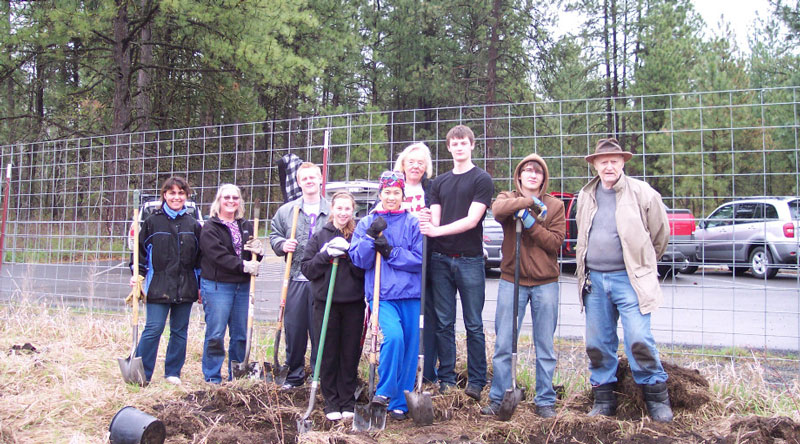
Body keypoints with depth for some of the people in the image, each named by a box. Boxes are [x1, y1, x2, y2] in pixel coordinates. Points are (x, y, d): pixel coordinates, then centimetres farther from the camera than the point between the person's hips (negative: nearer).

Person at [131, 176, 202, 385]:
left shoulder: (193, 225, 9)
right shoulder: (152, 221, 2)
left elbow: (199, 257, 14)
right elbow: (141, 250, 6)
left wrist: (200, 285, 11)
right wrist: (137, 274, -4)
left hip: (185, 287, 3)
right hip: (158, 287, -3)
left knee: (180, 331, 9)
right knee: (153, 329, -6)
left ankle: (173, 373, 20)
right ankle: (142, 374, 5)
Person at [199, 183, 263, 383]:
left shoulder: (246, 226, 16)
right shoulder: (210, 227, -3)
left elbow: (254, 258, 19)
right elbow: (218, 256, -16)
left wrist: (258, 252, -5)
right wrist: (243, 266, -21)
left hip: (242, 286, 6)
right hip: (217, 286, -6)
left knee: (241, 334, 10)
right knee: (215, 334, -3)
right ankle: (212, 377, 8)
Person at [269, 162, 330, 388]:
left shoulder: (332, 211, 4)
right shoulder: (286, 210, 10)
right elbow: (274, 235, 17)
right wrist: (282, 244, -3)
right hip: (295, 279, 2)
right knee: (294, 329, 7)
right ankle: (294, 374, 21)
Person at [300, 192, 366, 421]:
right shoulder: (319, 236, 7)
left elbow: (365, 270, -3)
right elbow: (307, 269, 3)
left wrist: (349, 252, -15)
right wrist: (326, 254, -11)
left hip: (353, 303, 0)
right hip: (325, 302, 0)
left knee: (350, 355, 6)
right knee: (328, 355, 5)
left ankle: (348, 402, 18)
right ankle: (331, 402, 16)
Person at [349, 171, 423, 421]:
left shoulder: (413, 223, 6)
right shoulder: (366, 223, 9)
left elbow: (420, 259, -3)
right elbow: (359, 260, 1)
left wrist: (390, 252, -12)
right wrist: (371, 236, -12)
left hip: (410, 295, 2)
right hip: (381, 294, -1)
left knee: (409, 347, 5)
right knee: (394, 336, -26)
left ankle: (401, 403, 21)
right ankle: (385, 391, -6)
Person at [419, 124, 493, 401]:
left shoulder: (482, 179, 1)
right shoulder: (439, 183, 17)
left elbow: (471, 220, -10)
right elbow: (434, 219, 9)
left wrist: (438, 230, -19)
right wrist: (428, 227, -14)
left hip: (469, 260, -4)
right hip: (440, 259, 4)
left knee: (474, 325, 2)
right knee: (444, 323, 6)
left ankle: (476, 381, 9)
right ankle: (446, 378, 15)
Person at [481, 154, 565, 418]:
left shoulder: (555, 205, 9)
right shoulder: (508, 198, 7)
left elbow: (556, 242, -3)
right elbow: (498, 209, -18)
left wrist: (530, 223, -13)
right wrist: (530, 200, -16)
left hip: (545, 283, 1)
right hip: (511, 281, 0)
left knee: (545, 346, 6)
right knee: (503, 344, 0)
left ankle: (545, 401, 16)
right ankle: (498, 399, 10)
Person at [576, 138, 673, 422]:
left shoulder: (642, 193, -4)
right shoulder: (586, 196, 10)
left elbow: (660, 233, 7)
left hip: (628, 279, -4)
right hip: (594, 280, 4)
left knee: (639, 340, -9)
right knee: (598, 344, 8)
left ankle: (657, 398, 9)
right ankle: (604, 399, 20)